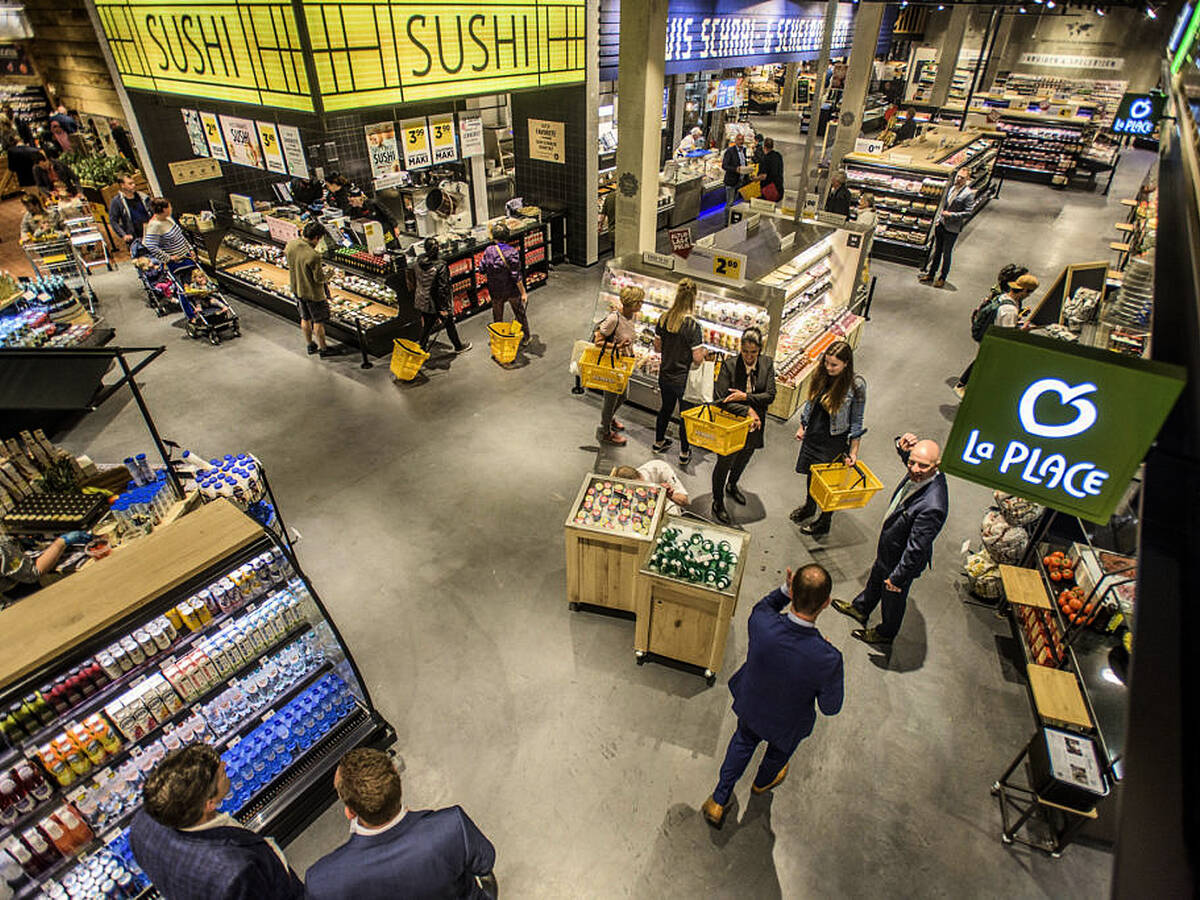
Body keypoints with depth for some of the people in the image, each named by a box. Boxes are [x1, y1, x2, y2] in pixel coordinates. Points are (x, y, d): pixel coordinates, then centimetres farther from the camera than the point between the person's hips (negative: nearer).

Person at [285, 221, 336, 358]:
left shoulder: (291, 244, -10)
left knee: (305, 318, 22)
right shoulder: (313, 255, -32)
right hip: (313, 292, -7)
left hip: (297, 289, 7)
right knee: (318, 321, 9)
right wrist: (327, 276, -3)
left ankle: (309, 345, 36)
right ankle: (323, 349, 22)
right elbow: (319, 278, -24)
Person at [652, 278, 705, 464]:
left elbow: (657, 347, 3)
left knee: (665, 408, 26)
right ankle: (684, 453, 29)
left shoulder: (663, 319, -7)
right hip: (684, 379, -5)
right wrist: (702, 351, 0)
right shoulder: (692, 326, -25)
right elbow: (698, 359, -21)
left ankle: (659, 442, 45)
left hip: (665, 375, 6)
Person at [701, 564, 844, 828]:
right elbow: (831, 707, -20)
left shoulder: (761, 623, -38)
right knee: (780, 750, 36)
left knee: (744, 740, 35)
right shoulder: (828, 658, -42)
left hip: (750, 705, 1)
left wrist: (784, 590, -23)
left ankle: (718, 801, 49)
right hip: (787, 724, -1)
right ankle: (763, 782, 68)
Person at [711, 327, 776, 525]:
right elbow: (719, 399, -22)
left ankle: (732, 485, 56)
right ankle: (718, 503, 27)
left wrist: (746, 397, -25)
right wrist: (747, 410, -28)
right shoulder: (729, 366, -19)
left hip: (754, 426, 5)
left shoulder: (767, 364, -8)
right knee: (724, 462, 8)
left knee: (743, 458, 26)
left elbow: (770, 396, -11)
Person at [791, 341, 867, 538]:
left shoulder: (856, 385, -19)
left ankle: (824, 524, 26)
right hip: (813, 434, 5)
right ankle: (809, 507, 47)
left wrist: (853, 452, -13)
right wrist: (802, 426, 15)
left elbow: (856, 421, -13)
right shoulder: (821, 374, -5)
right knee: (811, 473, 21)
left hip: (835, 441, -5)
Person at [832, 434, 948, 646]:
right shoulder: (918, 475, -20)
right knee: (875, 580, 33)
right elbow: (905, 454, 4)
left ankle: (886, 633, 52)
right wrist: (902, 445, -21)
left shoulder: (932, 506, -43)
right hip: (887, 549, 7)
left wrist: (897, 578, -21)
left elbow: (916, 549, -33)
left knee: (893, 597, 22)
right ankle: (860, 609, 61)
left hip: (902, 561, -7)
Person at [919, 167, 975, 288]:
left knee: (946, 254, 4)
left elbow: (968, 213, -14)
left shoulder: (969, 194, -13)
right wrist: (939, 220, 11)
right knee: (937, 251, 16)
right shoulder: (952, 188, 7)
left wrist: (951, 214, -20)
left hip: (952, 229, -6)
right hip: (941, 224, 6)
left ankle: (942, 278, 16)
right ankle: (930, 274, 27)